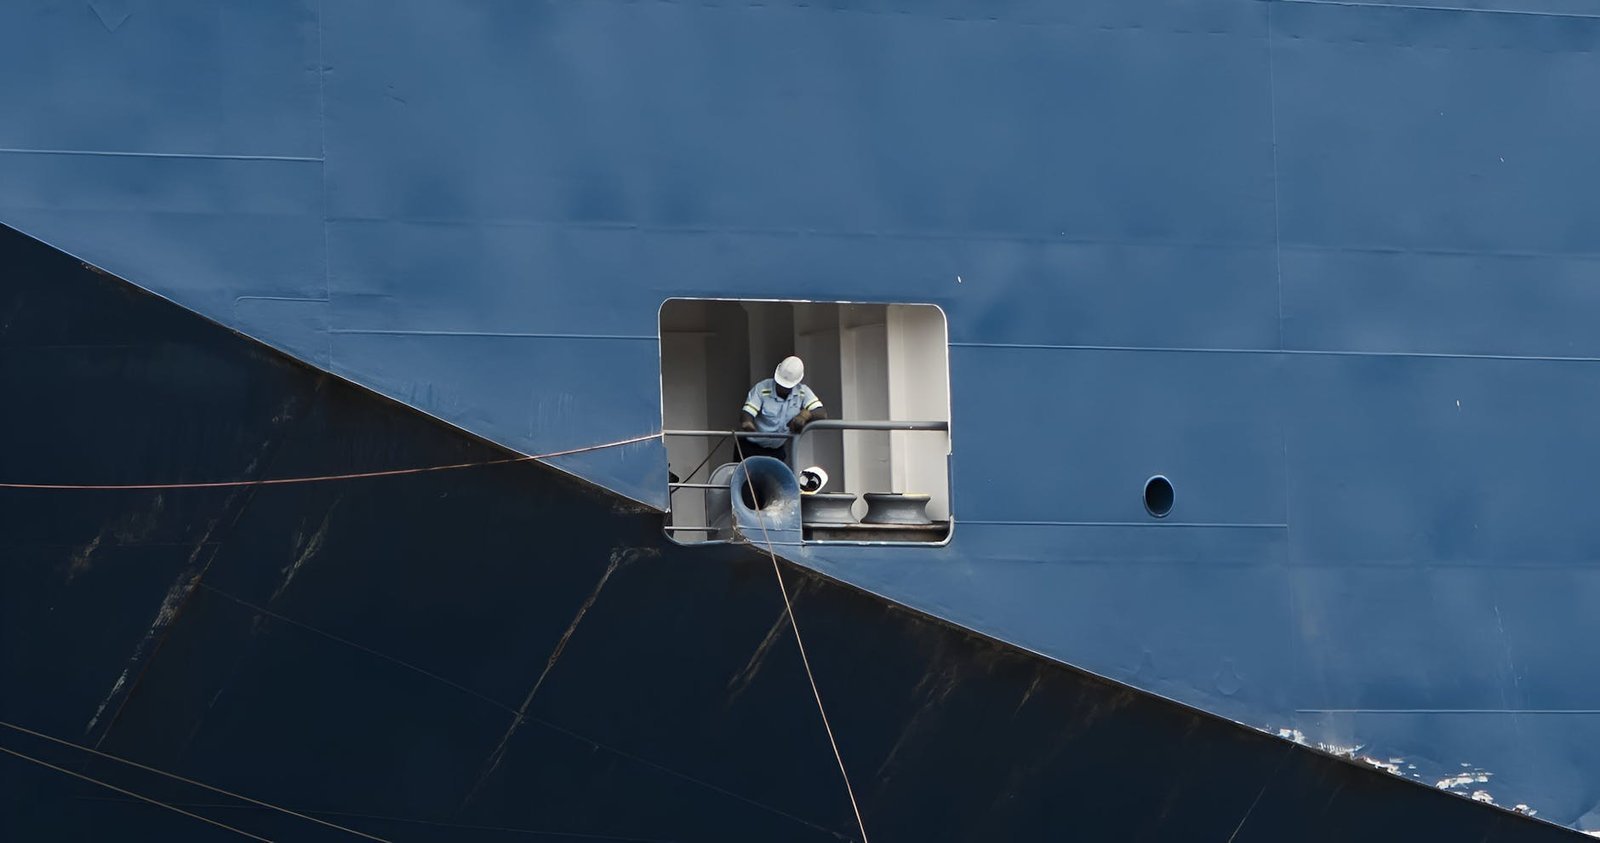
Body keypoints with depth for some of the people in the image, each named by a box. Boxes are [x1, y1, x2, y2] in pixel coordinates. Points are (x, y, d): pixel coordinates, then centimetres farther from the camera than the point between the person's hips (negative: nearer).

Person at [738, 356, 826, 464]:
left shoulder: (803, 393, -8)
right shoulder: (761, 389, -15)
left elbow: (822, 414, -16)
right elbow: (746, 414, -23)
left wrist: (806, 415, -38)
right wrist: (746, 423, -48)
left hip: (777, 450, 3)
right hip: (750, 447, -3)